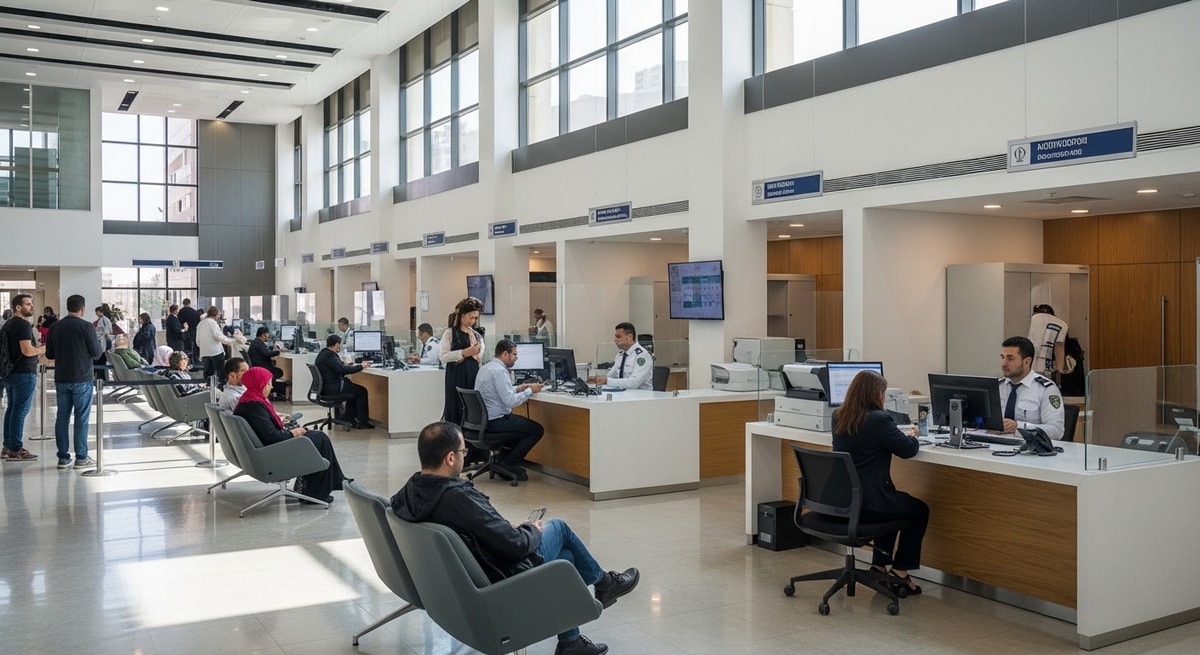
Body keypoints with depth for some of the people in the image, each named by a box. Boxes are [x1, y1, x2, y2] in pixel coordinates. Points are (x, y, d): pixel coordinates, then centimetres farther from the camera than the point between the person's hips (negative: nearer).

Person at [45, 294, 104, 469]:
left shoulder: (55, 327, 4)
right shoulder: (86, 327, -11)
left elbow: (49, 354, 10)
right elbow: (96, 353, -9)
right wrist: (100, 345, 12)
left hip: (61, 379, 5)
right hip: (82, 379, -5)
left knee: (62, 417, 9)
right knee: (81, 418, 1)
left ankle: (63, 457, 11)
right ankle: (81, 457, 3)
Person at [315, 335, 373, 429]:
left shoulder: (324, 353, 12)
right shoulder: (329, 355, -21)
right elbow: (342, 370, -27)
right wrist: (361, 366, -20)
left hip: (326, 385, 11)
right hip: (331, 388, -11)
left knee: (354, 388, 26)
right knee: (362, 391, -6)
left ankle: (349, 417, 28)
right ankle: (362, 422, -2)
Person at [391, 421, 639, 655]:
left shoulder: (409, 492, -8)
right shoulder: (458, 497, -35)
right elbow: (515, 545, -27)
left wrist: (510, 528, 7)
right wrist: (534, 531, -5)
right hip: (504, 580, -8)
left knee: (565, 556, 24)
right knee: (558, 527, 15)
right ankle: (603, 581, 39)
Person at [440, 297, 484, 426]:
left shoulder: (477, 335, 15)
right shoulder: (450, 333, -1)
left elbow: (482, 358, 22)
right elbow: (443, 356, -11)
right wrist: (464, 353, -17)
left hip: (474, 375, 5)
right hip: (457, 376, -5)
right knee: (457, 409, -4)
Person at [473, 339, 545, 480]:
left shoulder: (486, 367, 12)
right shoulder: (499, 370, -20)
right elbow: (510, 401, -24)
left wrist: (517, 389, 12)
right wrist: (530, 390, -12)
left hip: (483, 419, 11)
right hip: (495, 422, -11)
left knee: (522, 422, 30)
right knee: (537, 429, -5)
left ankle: (504, 457, 25)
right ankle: (508, 464, 0)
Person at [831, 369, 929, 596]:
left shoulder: (838, 417, 6)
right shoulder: (879, 419, -17)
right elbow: (908, 449, -7)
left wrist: (899, 436, 23)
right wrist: (912, 437, 14)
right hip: (866, 504, -7)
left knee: (892, 501, 35)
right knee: (920, 509, 19)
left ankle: (879, 565, 33)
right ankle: (899, 571, 18)